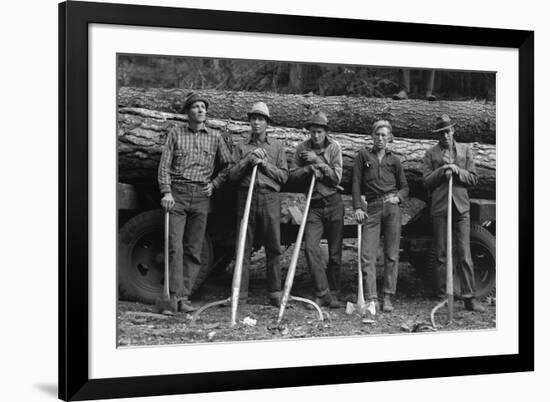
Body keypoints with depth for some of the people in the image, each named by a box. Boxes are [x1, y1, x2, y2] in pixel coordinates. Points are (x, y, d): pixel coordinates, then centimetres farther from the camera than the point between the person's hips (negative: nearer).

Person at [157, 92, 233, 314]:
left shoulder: (214, 137, 12)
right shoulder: (175, 132, 7)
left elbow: (228, 165, 19)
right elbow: (164, 165, 1)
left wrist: (214, 184, 5)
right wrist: (166, 192, -10)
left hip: (201, 196, 2)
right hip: (177, 194, -2)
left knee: (193, 250, 2)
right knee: (174, 247, -11)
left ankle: (184, 297, 6)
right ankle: (175, 295, -13)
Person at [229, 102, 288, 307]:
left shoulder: (277, 146, 12)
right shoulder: (242, 146, 13)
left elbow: (283, 175, 6)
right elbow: (232, 175, 6)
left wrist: (264, 164, -6)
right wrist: (248, 160, -7)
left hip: (270, 197, 0)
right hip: (246, 196, 0)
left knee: (273, 247, -1)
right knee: (243, 247, -2)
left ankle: (275, 293, 4)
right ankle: (240, 294, 0)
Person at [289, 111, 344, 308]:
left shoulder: (334, 147, -1)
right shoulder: (302, 149, 2)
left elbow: (336, 178, -8)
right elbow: (292, 176, 1)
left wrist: (318, 161, -16)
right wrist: (308, 168, -16)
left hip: (333, 202, -1)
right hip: (313, 204, 1)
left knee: (335, 252, 2)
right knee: (310, 247, -15)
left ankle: (333, 293, 14)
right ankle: (322, 293, -10)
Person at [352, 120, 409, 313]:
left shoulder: (394, 160, 14)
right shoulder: (363, 155, 10)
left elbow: (405, 187, 19)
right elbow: (356, 184, 5)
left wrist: (398, 197, -2)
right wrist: (357, 207, -5)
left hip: (392, 208, 1)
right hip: (372, 208, -1)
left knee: (392, 255, -1)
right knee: (367, 255, -9)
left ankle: (388, 298, 4)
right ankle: (371, 298, -8)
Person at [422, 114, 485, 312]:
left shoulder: (465, 150, 12)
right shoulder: (431, 154, 9)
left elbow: (473, 179, 8)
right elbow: (427, 182, 3)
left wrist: (457, 171, -9)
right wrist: (442, 170, -12)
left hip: (461, 206, 0)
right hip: (439, 207, 0)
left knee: (464, 254, -4)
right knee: (441, 255, 3)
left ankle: (469, 297, -3)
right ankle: (443, 296, 9)